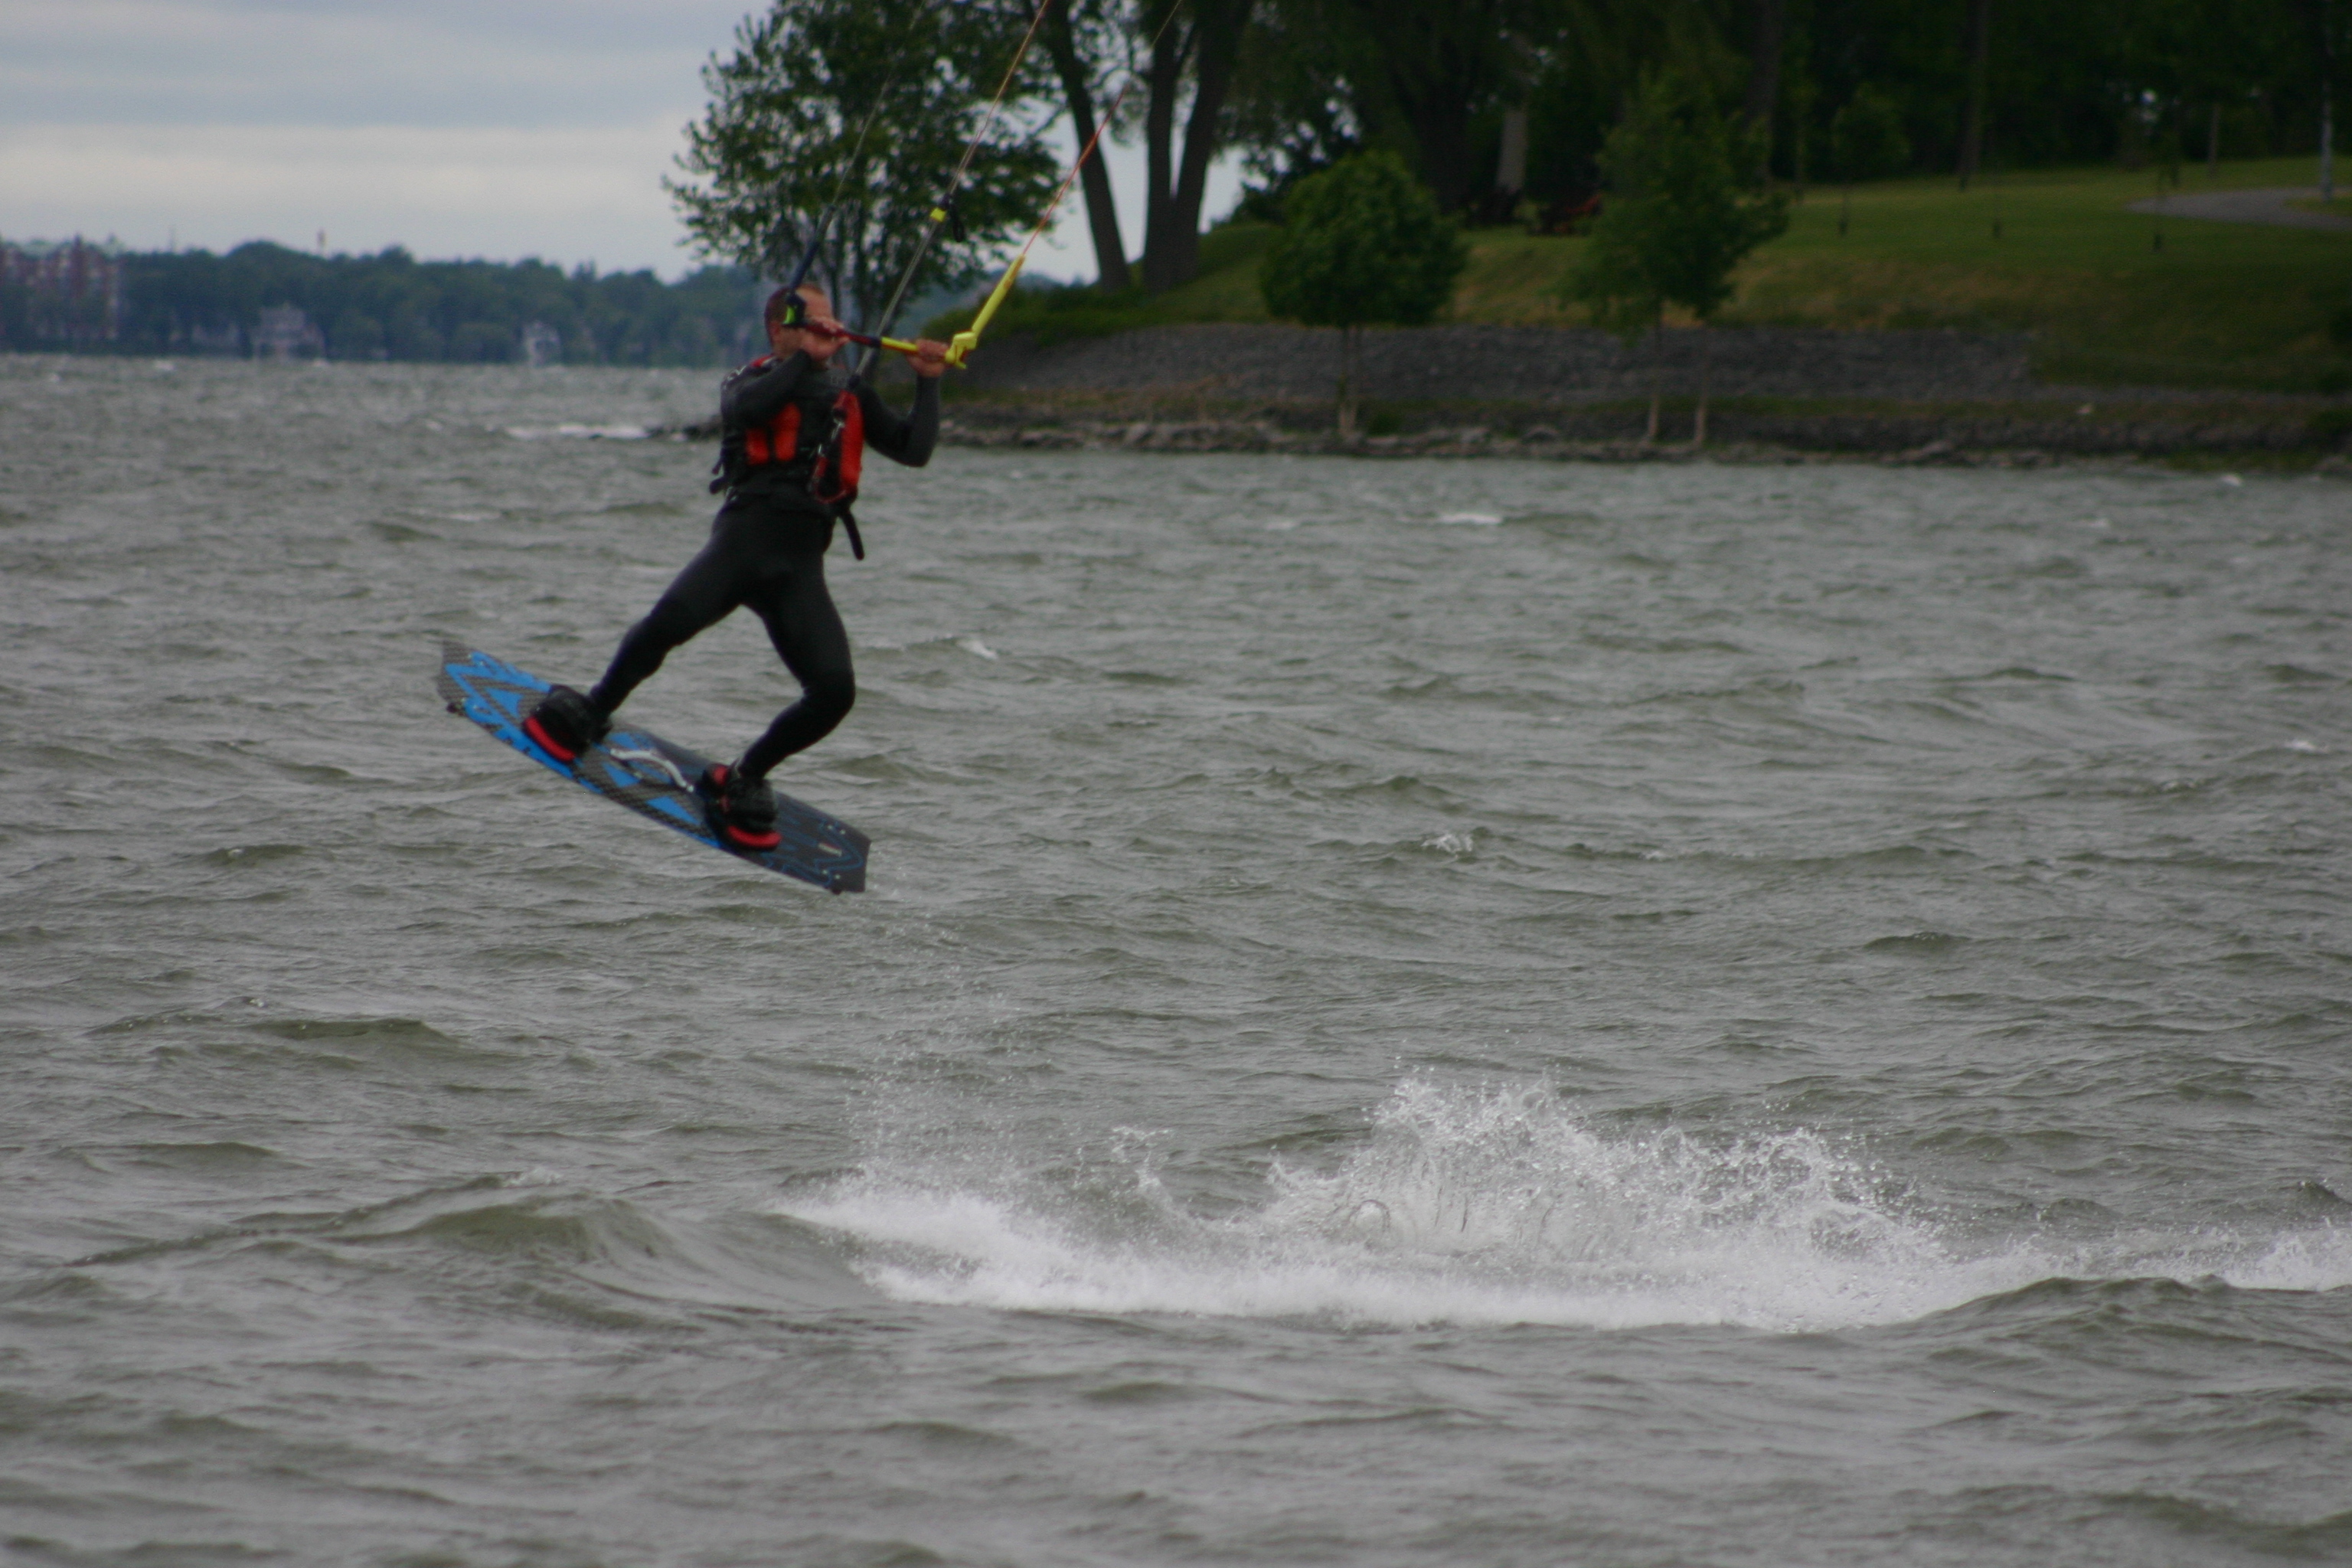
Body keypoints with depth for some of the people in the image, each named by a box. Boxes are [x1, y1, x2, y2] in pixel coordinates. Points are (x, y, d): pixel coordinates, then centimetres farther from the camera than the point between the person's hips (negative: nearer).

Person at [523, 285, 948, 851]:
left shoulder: (850, 395, 25)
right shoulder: (751, 381, 14)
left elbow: (914, 450, 21)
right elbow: (745, 407, -12)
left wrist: (927, 383, 12)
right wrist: (805, 359, -11)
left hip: (801, 565, 4)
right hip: (744, 536, -4)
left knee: (834, 691, -13)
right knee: (672, 619, -31)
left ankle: (742, 781, 10)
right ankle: (591, 715, -6)